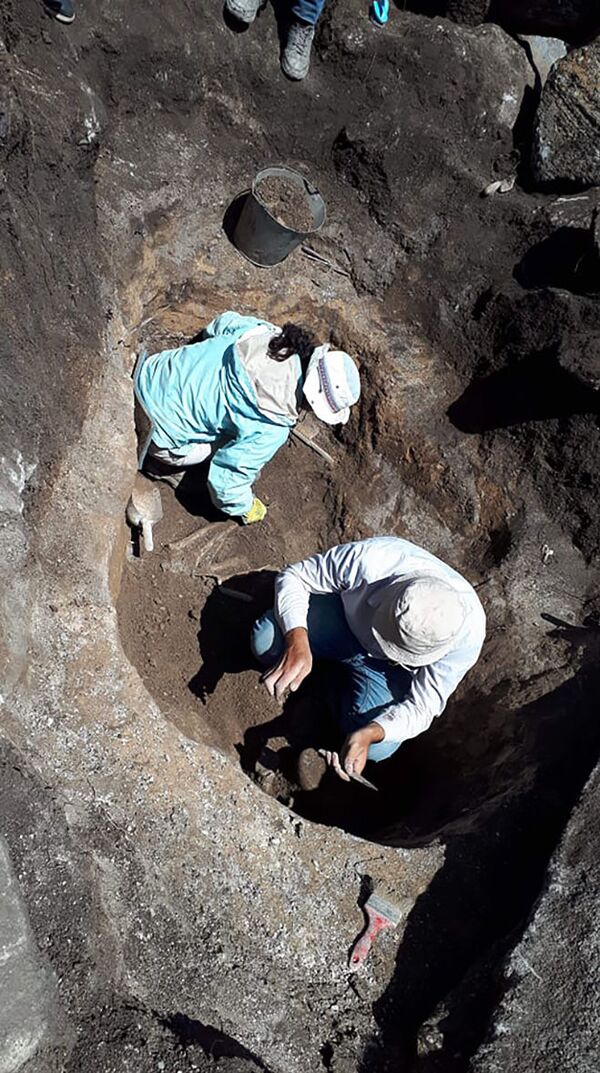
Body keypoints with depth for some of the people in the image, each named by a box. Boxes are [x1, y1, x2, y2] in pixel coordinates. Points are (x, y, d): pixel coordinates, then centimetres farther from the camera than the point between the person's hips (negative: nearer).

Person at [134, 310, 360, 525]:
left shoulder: (270, 333, -10)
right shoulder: (271, 430, -27)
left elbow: (225, 321, 10)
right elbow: (229, 475, -19)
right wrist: (244, 508, 2)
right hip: (163, 432, -7)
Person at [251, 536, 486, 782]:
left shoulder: (467, 633, -34)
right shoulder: (368, 559, -38)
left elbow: (421, 706, -25)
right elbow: (293, 576, -23)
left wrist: (368, 734, -44)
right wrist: (297, 641, -40)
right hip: (345, 619, 0)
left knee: (377, 749, -21)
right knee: (266, 639, -28)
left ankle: (338, 673, 10)